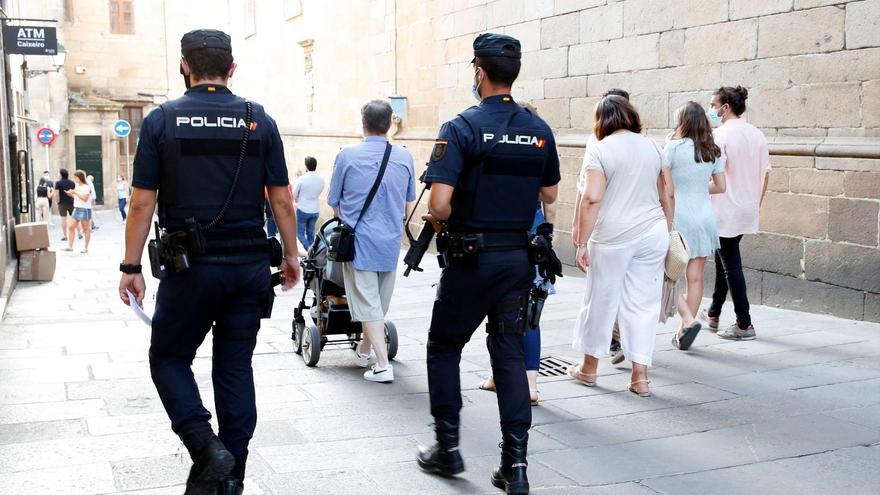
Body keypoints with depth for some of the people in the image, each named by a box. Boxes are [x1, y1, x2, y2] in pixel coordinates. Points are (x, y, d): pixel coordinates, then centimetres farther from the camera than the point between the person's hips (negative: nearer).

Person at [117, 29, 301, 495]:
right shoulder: (259, 120, 2)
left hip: (191, 266, -2)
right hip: (250, 265, 3)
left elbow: (142, 202, -5)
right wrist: (290, 255, 12)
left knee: (169, 358, 15)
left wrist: (130, 268, 2)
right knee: (235, 369, 12)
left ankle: (205, 446, -5)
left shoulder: (162, 120, -3)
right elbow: (281, 199, 2)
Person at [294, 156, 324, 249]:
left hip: (302, 210, -4)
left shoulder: (301, 179, -16)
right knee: (311, 233, 14)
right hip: (315, 211, 4)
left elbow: (294, 195, -5)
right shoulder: (321, 179, -4)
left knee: (300, 233, 5)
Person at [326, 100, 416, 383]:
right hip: (391, 242, 3)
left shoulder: (347, 155, -8)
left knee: (367, 303, 1)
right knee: (381, 302, 19)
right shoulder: (404, 157, 0)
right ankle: (364, 350, 37)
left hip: (359, 240, -3)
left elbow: (333, 202, 2)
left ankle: (383, 365, -5)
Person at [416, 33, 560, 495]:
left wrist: (442, 224, 0)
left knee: (444, 347, 13)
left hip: (471, 258, -4)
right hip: (520, 257, 4)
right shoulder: (540, 130, 4)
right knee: (510, 352, 10)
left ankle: (447, 448, 19)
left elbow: (439, 203, -20)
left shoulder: (461, 128, -12)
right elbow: (549, 194, 15)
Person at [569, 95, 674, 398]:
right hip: (653, 234, 4)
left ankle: (589, 368, 25)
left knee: (601, 301, 10)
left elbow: (592, 198, -14)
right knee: (644, 304, 8)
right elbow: (668, 195, 12)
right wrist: (666, 232, 22)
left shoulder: (601, 150, -6)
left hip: (613, 237, -4)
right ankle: (640, 376, 9)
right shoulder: (652, 147, 9)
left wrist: (582, 243, -10)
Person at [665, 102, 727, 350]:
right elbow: (720, 186, 11)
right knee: (695, 278, 9)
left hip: (678, 217, -5)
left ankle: (688, 320, -14)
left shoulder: (674, 147, -10)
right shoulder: (713, 151, 5)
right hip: (704, 216, 5)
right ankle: (684, 331, 16)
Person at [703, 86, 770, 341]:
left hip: (726, 211, -8)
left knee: (731, 265, -2)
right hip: (748, 211, 8)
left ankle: (744, 325, 0)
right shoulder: (757, 134, 8)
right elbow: (766, 173, 11)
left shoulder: (721, 134, -14)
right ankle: (713, 314, 31)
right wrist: (756, 204, 20)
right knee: (723, 259, 20)